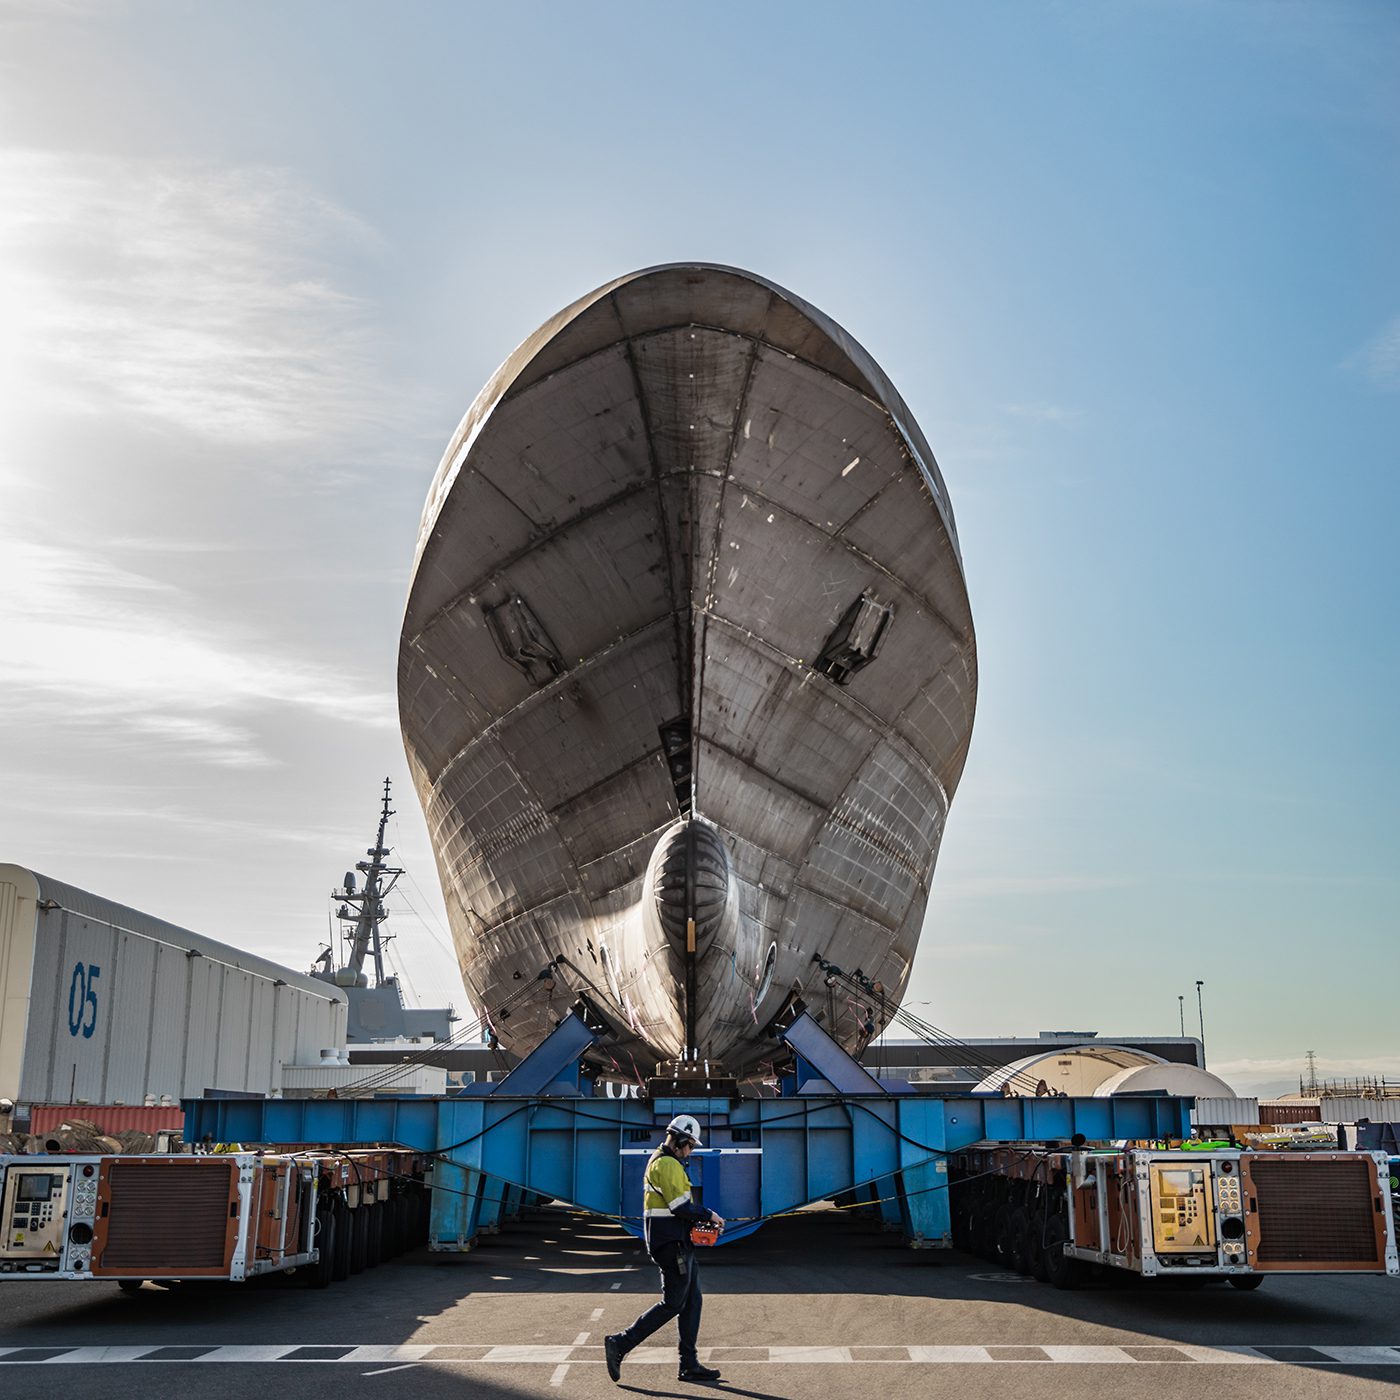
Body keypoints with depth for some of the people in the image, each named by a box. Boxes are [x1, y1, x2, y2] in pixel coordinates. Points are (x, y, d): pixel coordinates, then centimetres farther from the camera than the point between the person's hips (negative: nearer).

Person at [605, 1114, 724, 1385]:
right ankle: (620, 1344, -3)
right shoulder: (668, 1164, -16)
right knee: (673, 1303, -6)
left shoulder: (659, 1161, 18)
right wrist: (708, 1216, -9)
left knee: (692, 1300, 11)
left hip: (678, 1243, 11)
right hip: (671, 1243, -11)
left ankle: (689, 1365, 13)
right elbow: (680, 1206, -23)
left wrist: (700, 1219, 12)